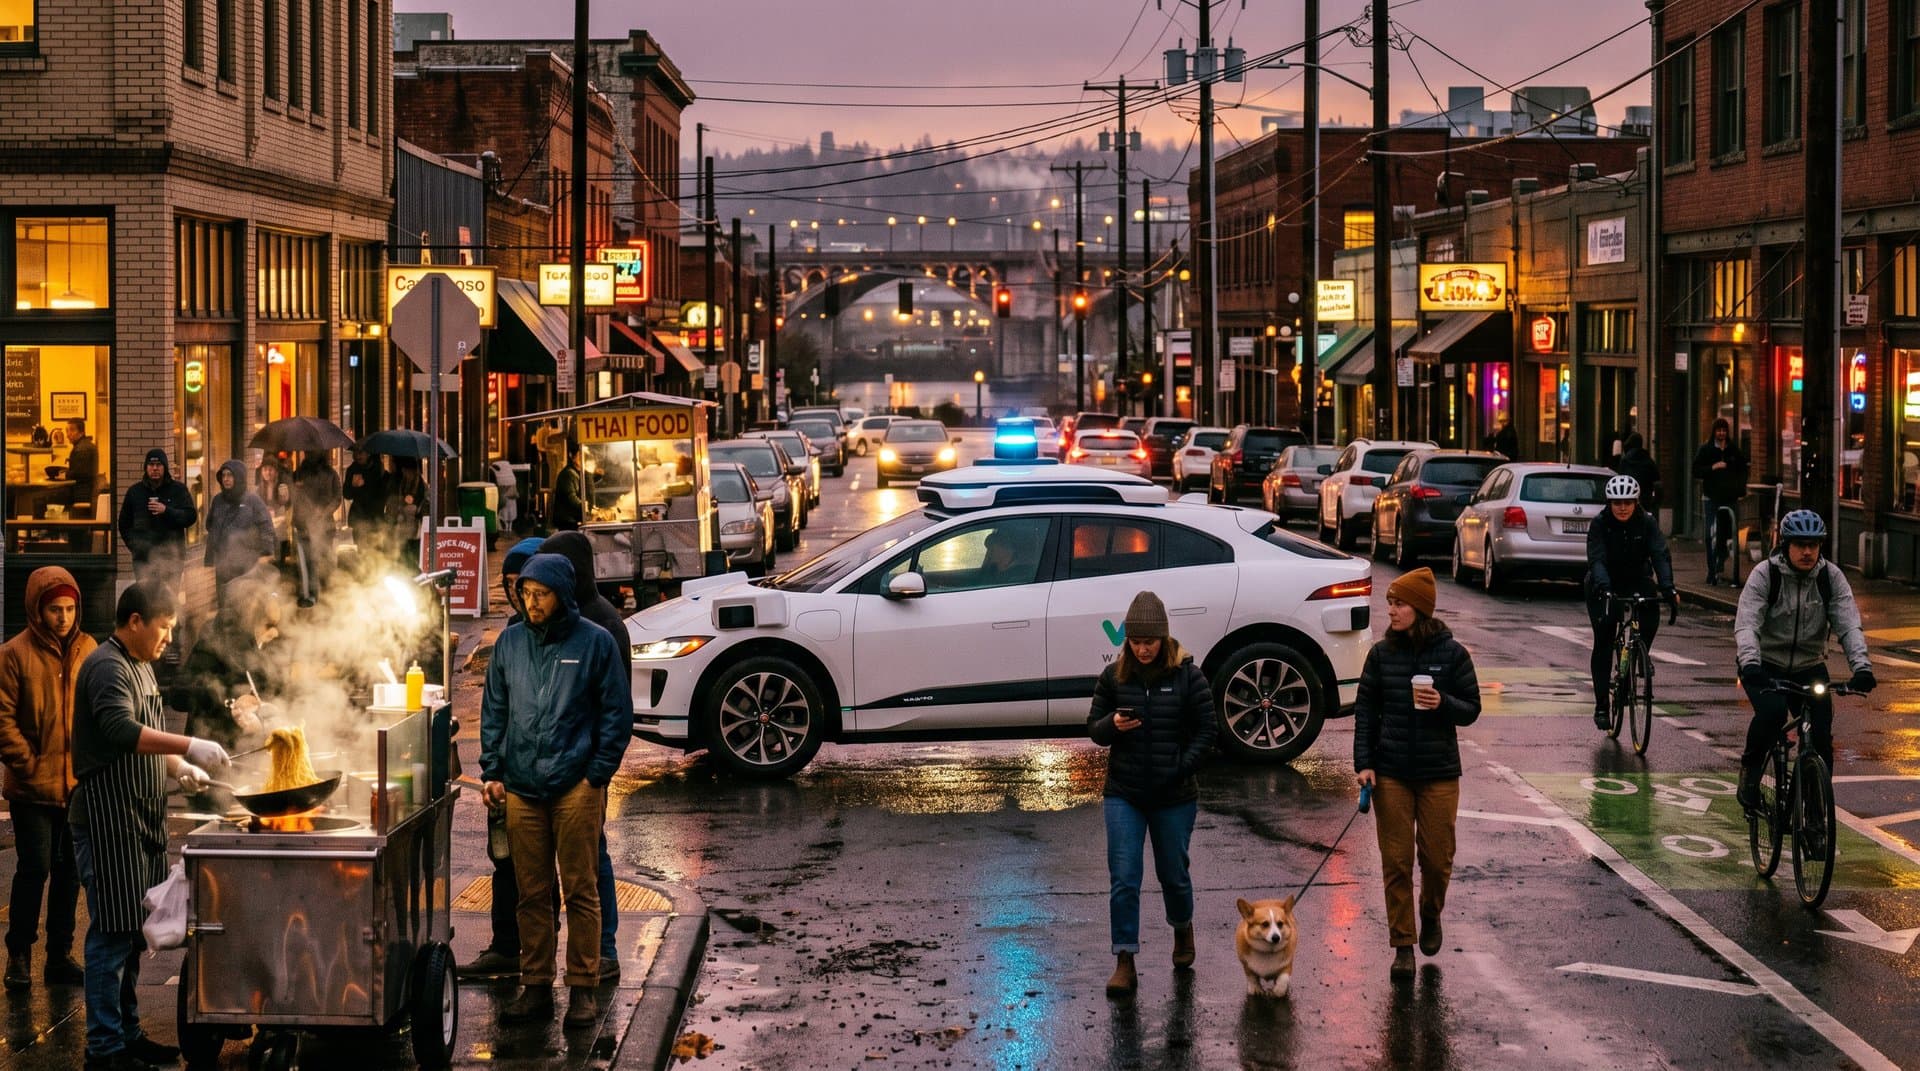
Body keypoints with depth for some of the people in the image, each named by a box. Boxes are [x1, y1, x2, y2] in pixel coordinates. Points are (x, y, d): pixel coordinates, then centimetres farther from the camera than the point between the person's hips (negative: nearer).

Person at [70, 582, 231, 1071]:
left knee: (133, 935, 15)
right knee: (112, 936, -7)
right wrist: (188, 747, -35)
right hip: (109, 822, -10)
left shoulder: (140, 667, 18)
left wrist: (178, 766, 14)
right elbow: (121, 731, -31)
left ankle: (127, 1032, 23)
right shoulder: (108, 668, -15)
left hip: (140, 822, 10)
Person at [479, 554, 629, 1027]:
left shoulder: (595, 642, -2)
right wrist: (491, 771, 6)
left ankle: (582, 989, 6)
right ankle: (535, 987, 13)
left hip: (576, 788, -3)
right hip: (521, 788, 3)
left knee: (579, 891, 0)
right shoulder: (509, 643, 9)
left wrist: (597, 775, -6)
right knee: (531, 893, 7)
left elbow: (617, 714, 0)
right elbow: (493, 712, 15)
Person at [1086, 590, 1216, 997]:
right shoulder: (1114, 675, 0)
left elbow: (1206, 732, -2)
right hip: (1123, 795, 1)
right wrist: (1112, 726, -17)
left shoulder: (1187, 675, -6)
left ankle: (1183, 929, 43)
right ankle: (1125, 963, -3)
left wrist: (1180, 770, -13)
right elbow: (1094, 729, 5)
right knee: (1123, 878, -6)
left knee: (1173, 873, 14)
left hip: (1175, 796, -1)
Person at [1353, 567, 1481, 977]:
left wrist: (1443, 704, -22)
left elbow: (1472, 709, 0)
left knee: (1437, 857, 5)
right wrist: (1364, 763, -5)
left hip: (1439, 773, -1)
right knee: (1396, 861, 1)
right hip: (1391, 772, 1)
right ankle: (1402, 945, 8)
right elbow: (1365, 710, 4)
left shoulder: (1451, 653, -4)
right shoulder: (1382, 653, 1)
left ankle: (1431, 914, 35)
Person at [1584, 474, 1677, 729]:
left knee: (1650, 617, -25)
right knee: (1603, 641, -12)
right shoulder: (1599, 525, -17)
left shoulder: (1646, 523, -13)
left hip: (1637, 581, 2)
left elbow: (1660, 555, -23)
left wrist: (1667, 588, -39)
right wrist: (1603, 587, -46)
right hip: (1604, 586, -2)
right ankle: (1601, 706, -6)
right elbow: (1597, 560, -28)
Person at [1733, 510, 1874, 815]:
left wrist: (1861, 667, -31)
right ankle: (1750, 767, -5)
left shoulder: (1831, 576, -6)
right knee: (1772, 711, -32)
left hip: (1809, 667, 3)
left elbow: (1848, 625, -14)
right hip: (1766, 666, -3)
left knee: (1821, 738, -12)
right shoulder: (1765, 574, -15)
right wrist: (1750, 664, -43)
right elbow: (1746, 624, -25)